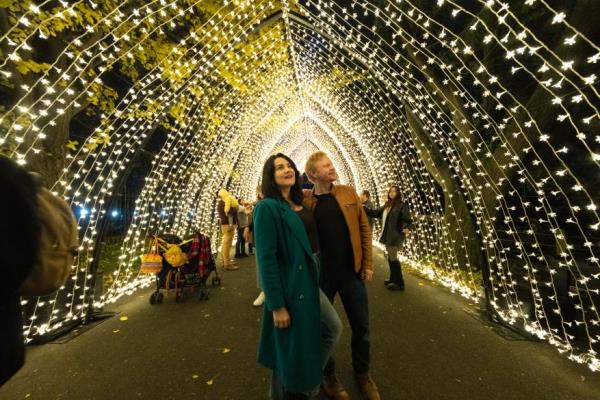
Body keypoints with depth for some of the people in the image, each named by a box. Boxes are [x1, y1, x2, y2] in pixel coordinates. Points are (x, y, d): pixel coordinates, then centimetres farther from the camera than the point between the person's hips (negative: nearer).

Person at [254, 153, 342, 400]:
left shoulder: (299, 204, 7)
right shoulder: (267, 207, -18)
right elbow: (266, 258, -20)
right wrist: (277, 305, -18)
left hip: (309, 281, 9)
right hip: (289, 286, -8)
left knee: (333, 329, 21)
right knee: (291, 347, 11)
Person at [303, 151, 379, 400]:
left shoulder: (348, 193, 0)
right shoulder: (304, 201, -8)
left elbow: (364, 228, 2)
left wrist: (367, 264, 1)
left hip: (351, 271, 3)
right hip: (320, 275, -2)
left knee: (361, 326, 17)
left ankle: (362, 373, 45)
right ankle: (328, 375, 43)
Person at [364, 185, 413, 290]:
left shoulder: (402, 205, -9)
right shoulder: (387, 205, 12)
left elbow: (407, 219, -14)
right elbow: (376, 212, 19)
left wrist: (407, 228, -33)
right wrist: (364, 208, 14)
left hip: (395, 236, -7)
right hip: (387, 236, 7)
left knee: (393, 258, -1)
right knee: (390, 258, 17)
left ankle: (399, 283, 12)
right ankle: (393, 278, 33)